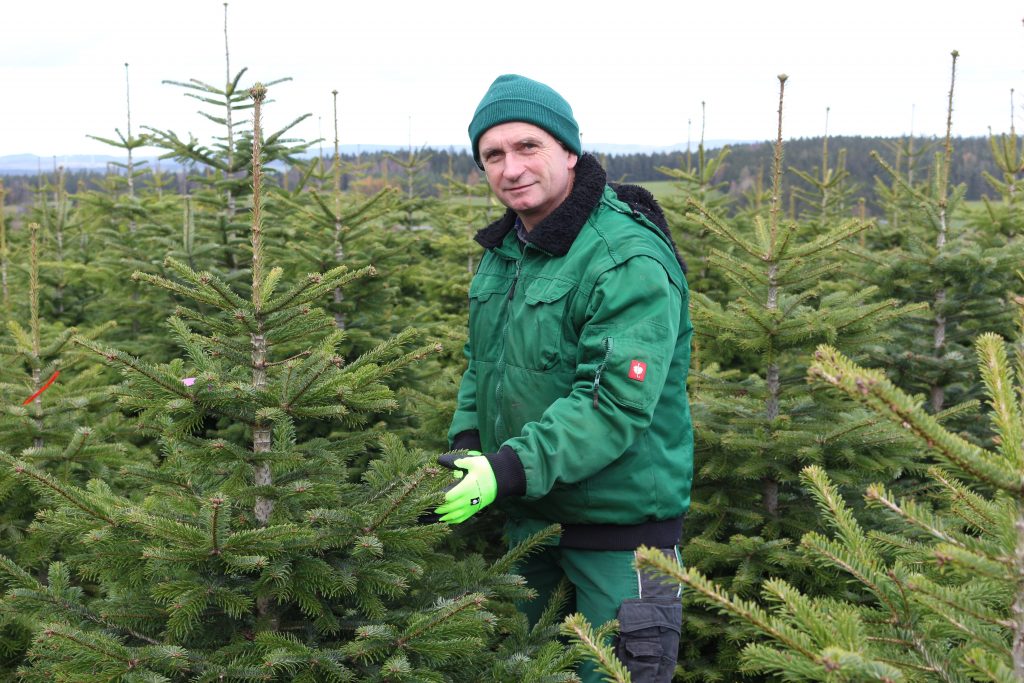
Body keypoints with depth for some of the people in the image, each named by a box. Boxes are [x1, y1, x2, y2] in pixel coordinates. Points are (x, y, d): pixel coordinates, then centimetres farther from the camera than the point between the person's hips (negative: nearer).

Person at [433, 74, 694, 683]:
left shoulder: (629, 261, -22)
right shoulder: (504, 250, 7)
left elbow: (615, 402, -29)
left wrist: (510, 469, -35)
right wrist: (466, 445, -1)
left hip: (618, 521, -8)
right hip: (526, 513, 8)